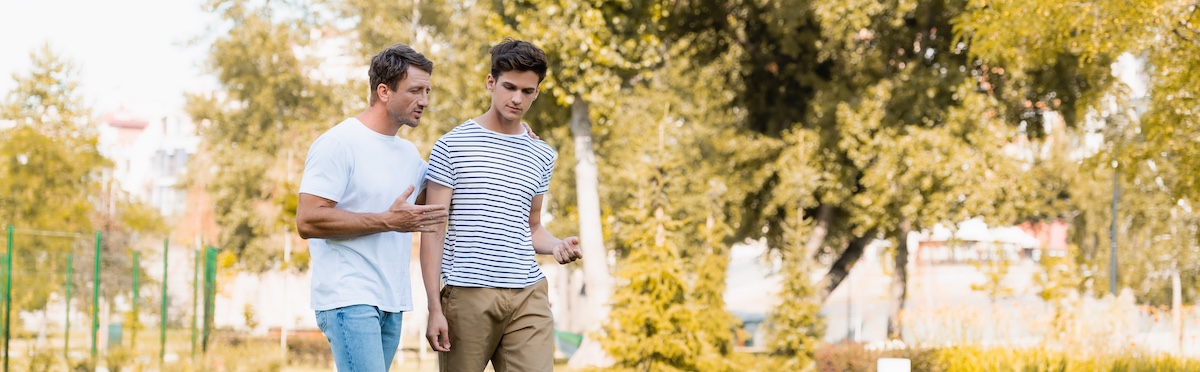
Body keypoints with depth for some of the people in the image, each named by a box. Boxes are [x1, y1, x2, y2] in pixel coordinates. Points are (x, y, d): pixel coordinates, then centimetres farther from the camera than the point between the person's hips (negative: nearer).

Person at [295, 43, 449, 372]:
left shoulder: (409, 154, 17)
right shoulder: (339, 144, -9)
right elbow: (308, 221, -16)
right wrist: (388, 221, -18)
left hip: (391, 304, 8)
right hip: (349, 299, -8)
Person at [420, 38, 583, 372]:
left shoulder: (542, 156, 14)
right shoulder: (452, 146, 0)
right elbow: (433, 231, -2)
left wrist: (557, 246, 0)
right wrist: (435, 308, -8)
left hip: (528, 296, 4)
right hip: (468, 294, -3)